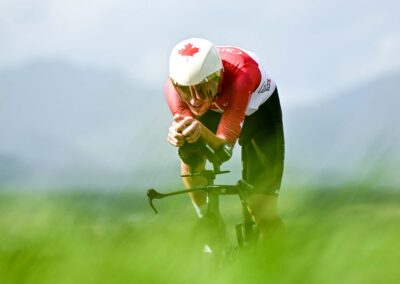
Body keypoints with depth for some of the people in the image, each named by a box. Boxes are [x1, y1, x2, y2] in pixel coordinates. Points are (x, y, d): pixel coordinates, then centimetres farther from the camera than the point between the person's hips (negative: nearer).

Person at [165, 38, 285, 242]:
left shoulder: (239, 76, -44)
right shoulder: (174, 86, -34)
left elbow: (225, 144, -46)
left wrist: (202, 131, -67)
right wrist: (176, 136, -59)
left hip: (258, 105, -3)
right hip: (215, 106, 4)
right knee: (190, 159, -24)